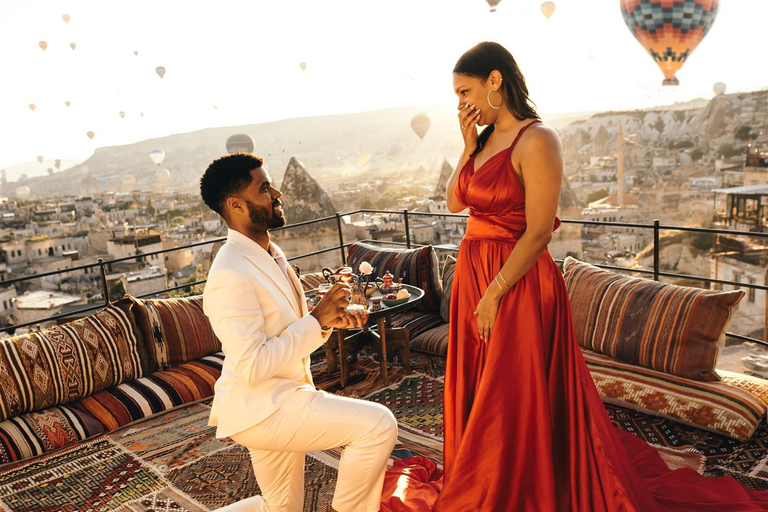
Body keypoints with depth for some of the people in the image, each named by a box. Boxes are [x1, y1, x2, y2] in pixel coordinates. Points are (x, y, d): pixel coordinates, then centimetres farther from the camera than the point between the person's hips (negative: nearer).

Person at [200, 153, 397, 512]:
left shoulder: (270, 253, 8)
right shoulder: (230, 276, -23)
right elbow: (251, 367, -27)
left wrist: (329, 319, -1)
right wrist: (317, 320, -22)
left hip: (276, 400, 10)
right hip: (259, 408, -10)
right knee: (378, 425, -17)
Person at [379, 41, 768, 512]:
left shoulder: (537, 141, -16)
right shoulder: (486, 139, 9)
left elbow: (538, 233, -19)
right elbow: (455, 201, 10)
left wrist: (494, 294, -18)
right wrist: (468, 145, 1)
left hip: (517, 282, -8)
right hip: (472, 274, 9)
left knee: (513, 396, 5)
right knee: (474, 390, 19)